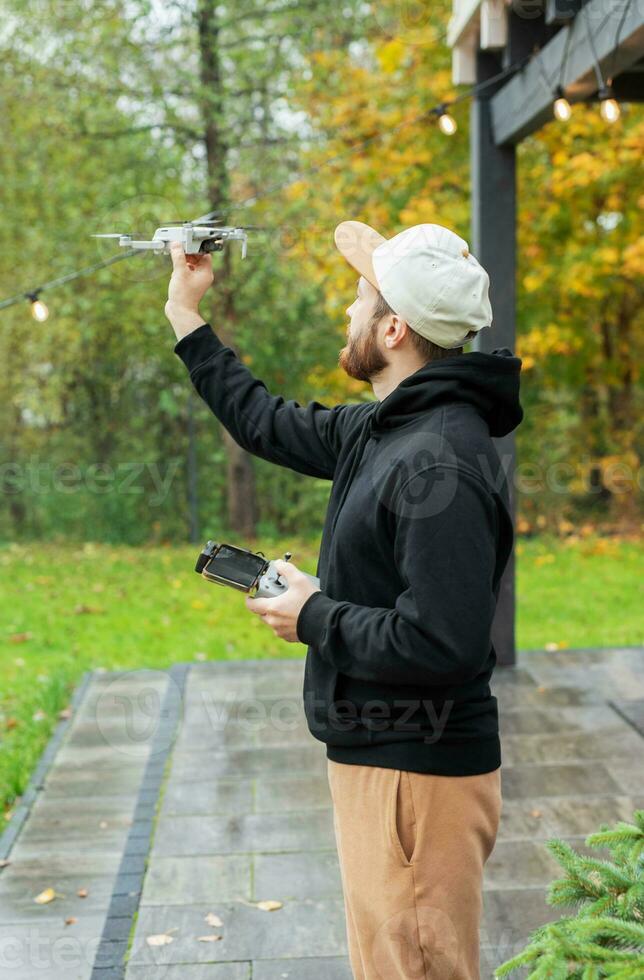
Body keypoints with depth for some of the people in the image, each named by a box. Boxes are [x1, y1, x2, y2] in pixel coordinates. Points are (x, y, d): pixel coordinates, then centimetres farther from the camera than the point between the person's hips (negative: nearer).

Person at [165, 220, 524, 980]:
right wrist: (185, 316, 28)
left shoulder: (440, 462, -25)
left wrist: (314, 618, -17)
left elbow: (442, 644, -31)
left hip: (418, 772, -10)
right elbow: (266, 422, 23)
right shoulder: (381, 429, 7)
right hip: (376, 755, 10)